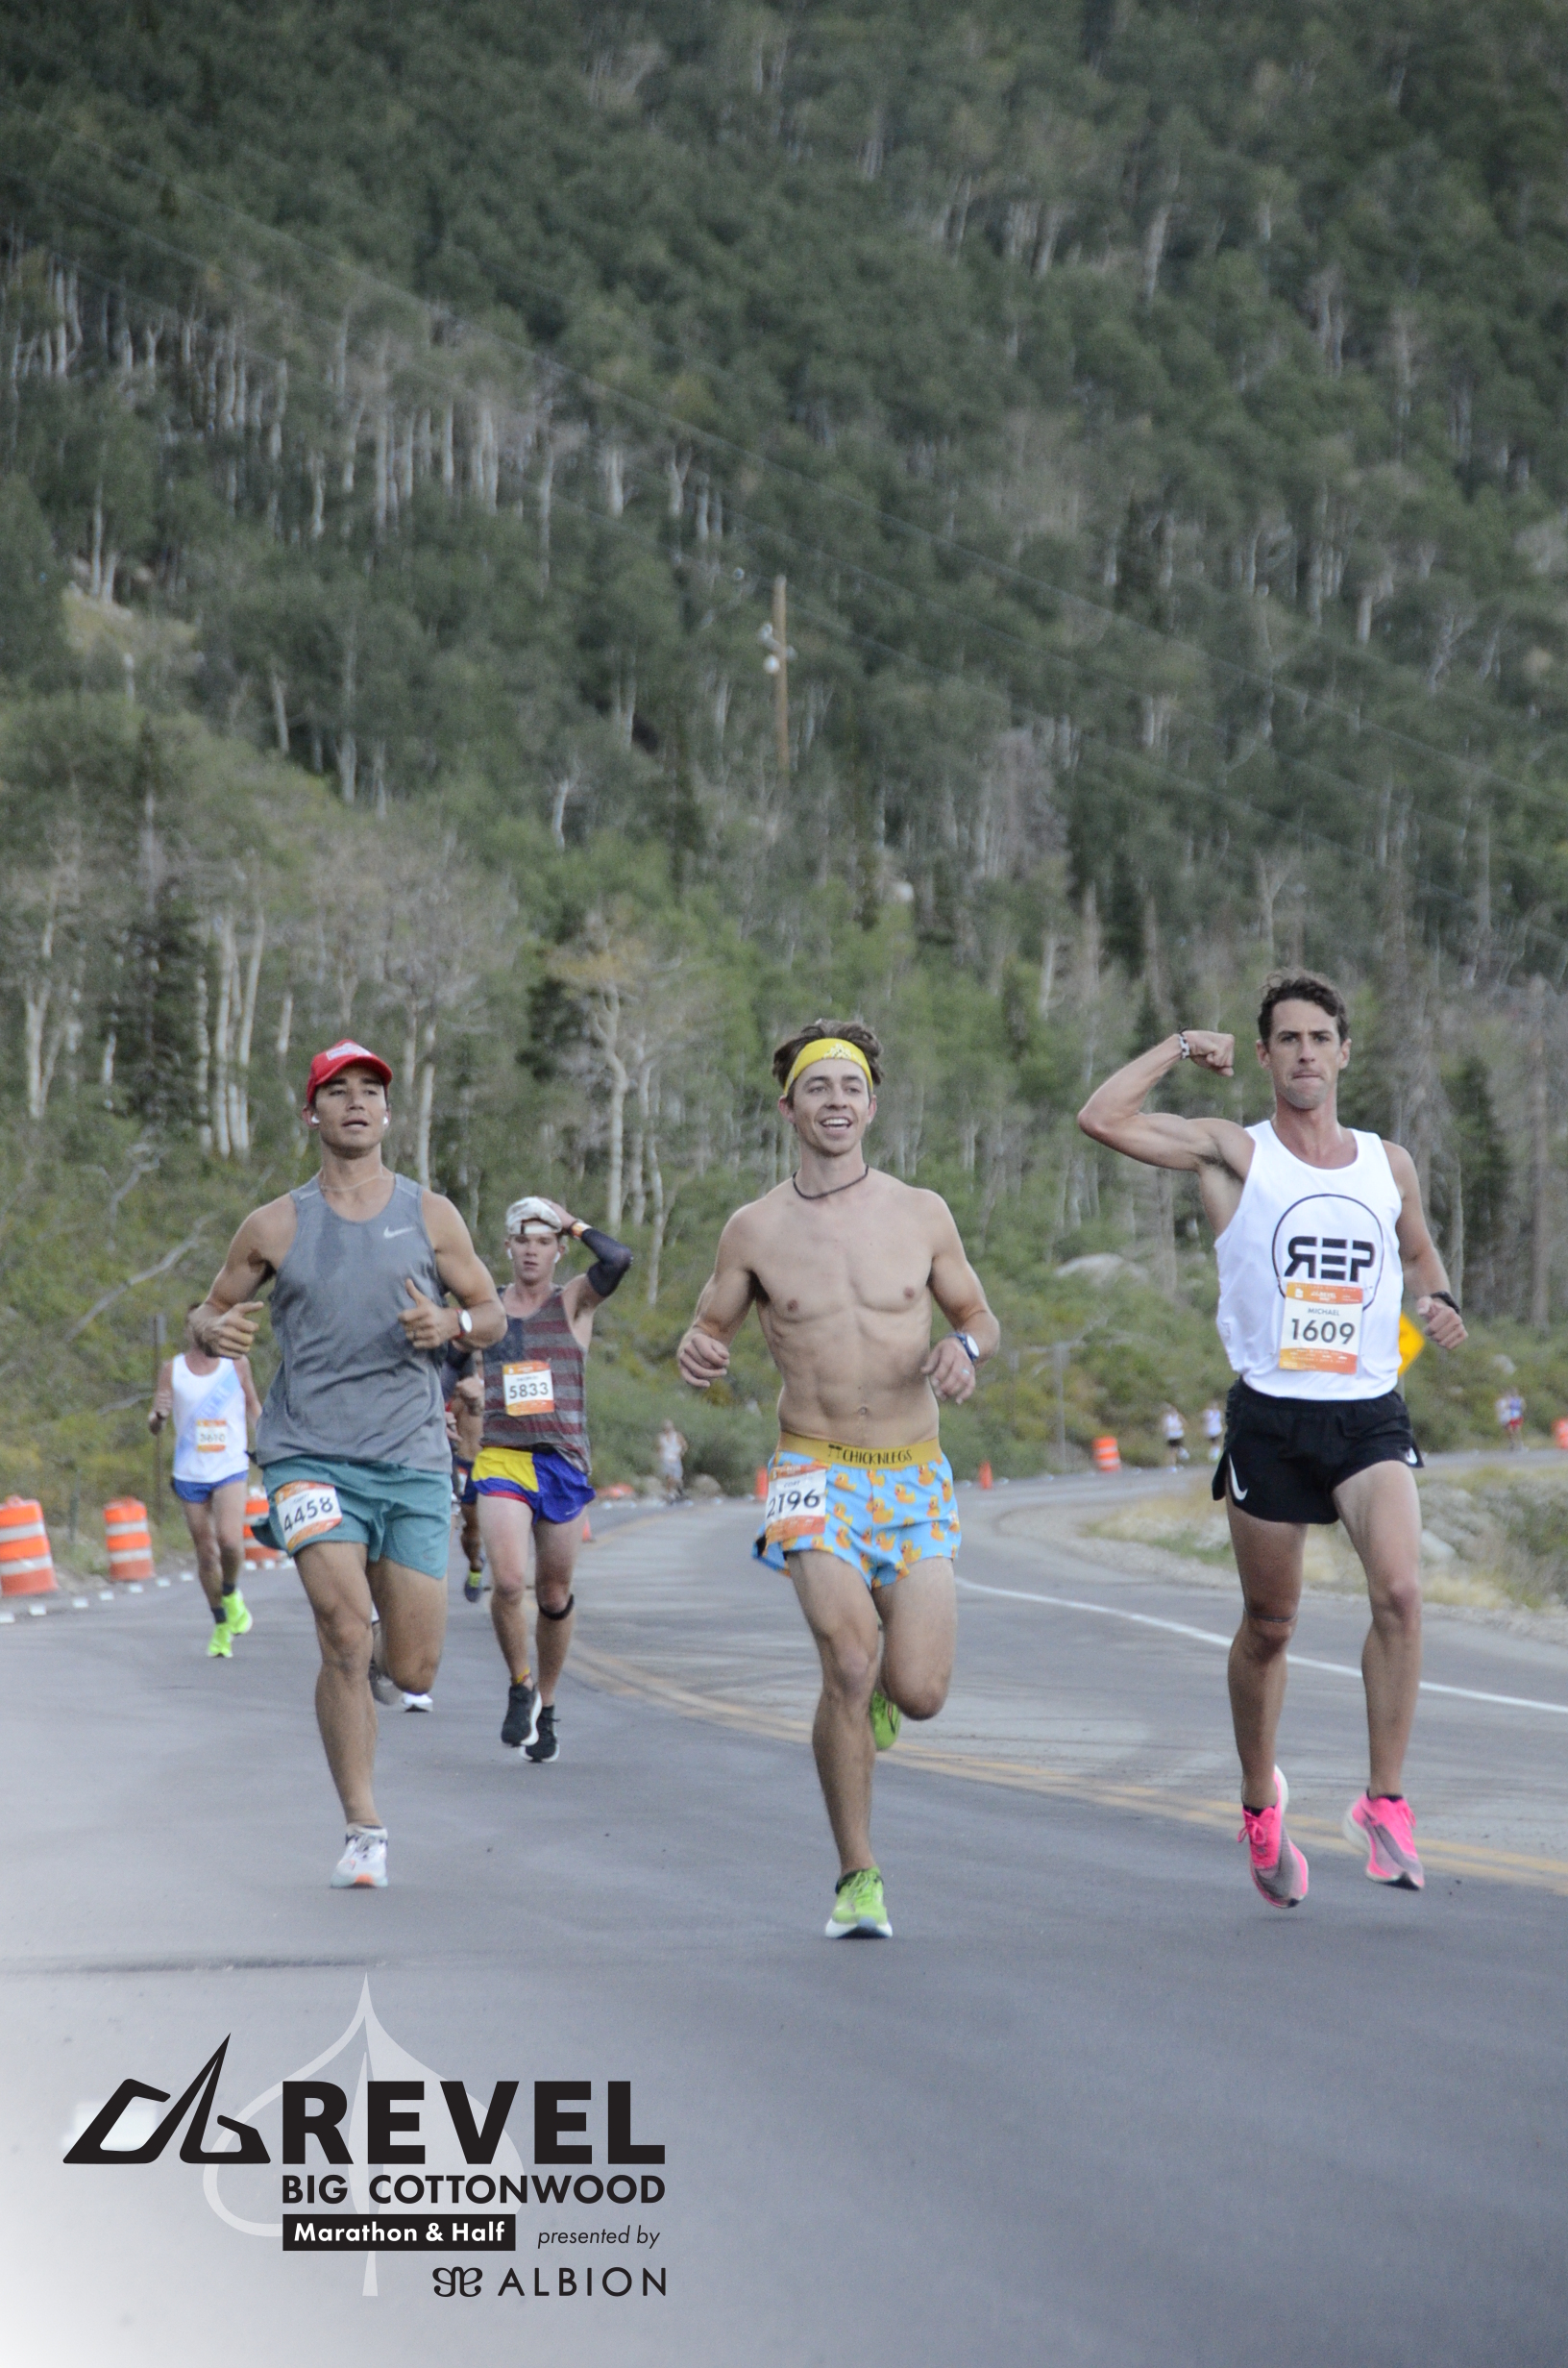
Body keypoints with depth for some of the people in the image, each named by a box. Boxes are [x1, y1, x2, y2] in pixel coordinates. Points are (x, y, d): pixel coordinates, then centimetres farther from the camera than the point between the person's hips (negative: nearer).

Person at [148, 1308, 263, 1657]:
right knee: (205, 1552, 6)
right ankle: (221, 1625, 22)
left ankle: (231, 1593, 7)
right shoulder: (172, 1370, 1)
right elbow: (155, 1427, 0)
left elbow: (253, 1405, 16)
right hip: (190, 1474, 1)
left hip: (231, 1470, -1)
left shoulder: (237, 1364, 1)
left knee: (230, 1540, -22)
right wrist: (158, 1415, -24)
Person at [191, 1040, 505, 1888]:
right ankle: (362, 1830, -10)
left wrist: (452, 1322, -10)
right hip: (310, 1456, -1)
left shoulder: (430, 1215, 7)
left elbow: (492, 1315, 13)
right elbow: (208, 1315, 14)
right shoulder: (275, 1227, 5)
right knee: (344, 1624, -21)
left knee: (413, 1671, -1)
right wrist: (215, 1331, -10)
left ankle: (372, 1659, 38)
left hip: (413, 1460, 2)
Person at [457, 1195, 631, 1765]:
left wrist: (572, 1223, -5)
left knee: (554, 1594, 7)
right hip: (501, 1460, 1)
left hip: (563, 1463, -1)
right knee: (507, 1582, -19)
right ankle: (519, 1687, 5)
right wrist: (466, 1386, 3)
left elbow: (618, 1259, -19)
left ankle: (546, 1710, 24)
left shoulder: (574, 1302, 1)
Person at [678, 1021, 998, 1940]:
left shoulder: (923, 1214, 2)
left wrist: (966, 1347, -10)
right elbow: (710, 1331, 12)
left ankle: (880, 1677, 33)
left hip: (915, 1480, 1)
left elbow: (982, 1317, 14)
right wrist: (697, 1356, -13)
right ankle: (859, 1878, -5)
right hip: (817, 1474, -1)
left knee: (918, 1693, -8)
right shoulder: (756, 1229, 1)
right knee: (849, 1667, -21)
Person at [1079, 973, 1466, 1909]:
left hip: (1371, 1416, 2)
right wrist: (1183, 1046, -1)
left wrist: (1438, 1301, 7)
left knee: (1400, 1591, -21)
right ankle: (1260, 1800, 32)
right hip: (1270, 1417, -1)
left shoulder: (1390, 1163, 10)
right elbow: (1101, 1118, -11)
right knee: (1269, 1627, 9)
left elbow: (1418, 1250, 28)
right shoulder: (1234, 1154, 0)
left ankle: (1385, 1801, -12)